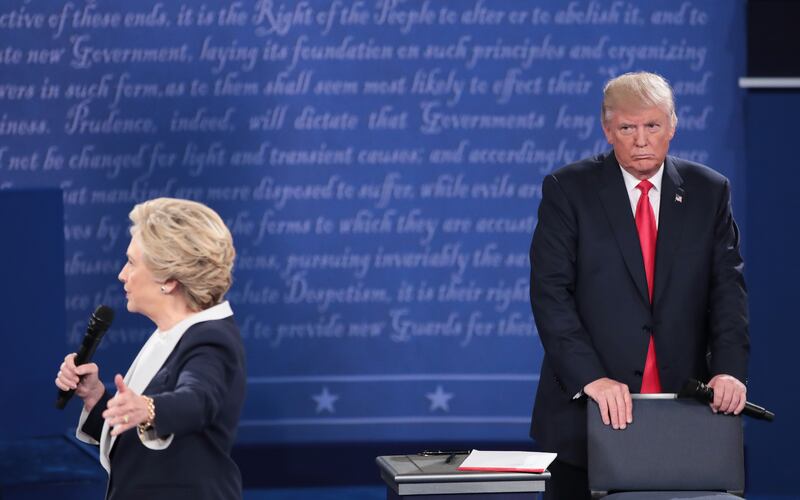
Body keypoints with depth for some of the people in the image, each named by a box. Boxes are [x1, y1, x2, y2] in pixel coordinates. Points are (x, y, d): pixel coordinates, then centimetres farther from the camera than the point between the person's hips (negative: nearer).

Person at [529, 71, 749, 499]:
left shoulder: (709, 192, 8)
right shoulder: (568, 190, -1)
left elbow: (728, 288, 3)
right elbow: (550, 294, -8)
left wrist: (729, 369, -14)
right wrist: (591, 378, -20)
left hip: (682, 410, 2)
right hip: (589, 410, -2)